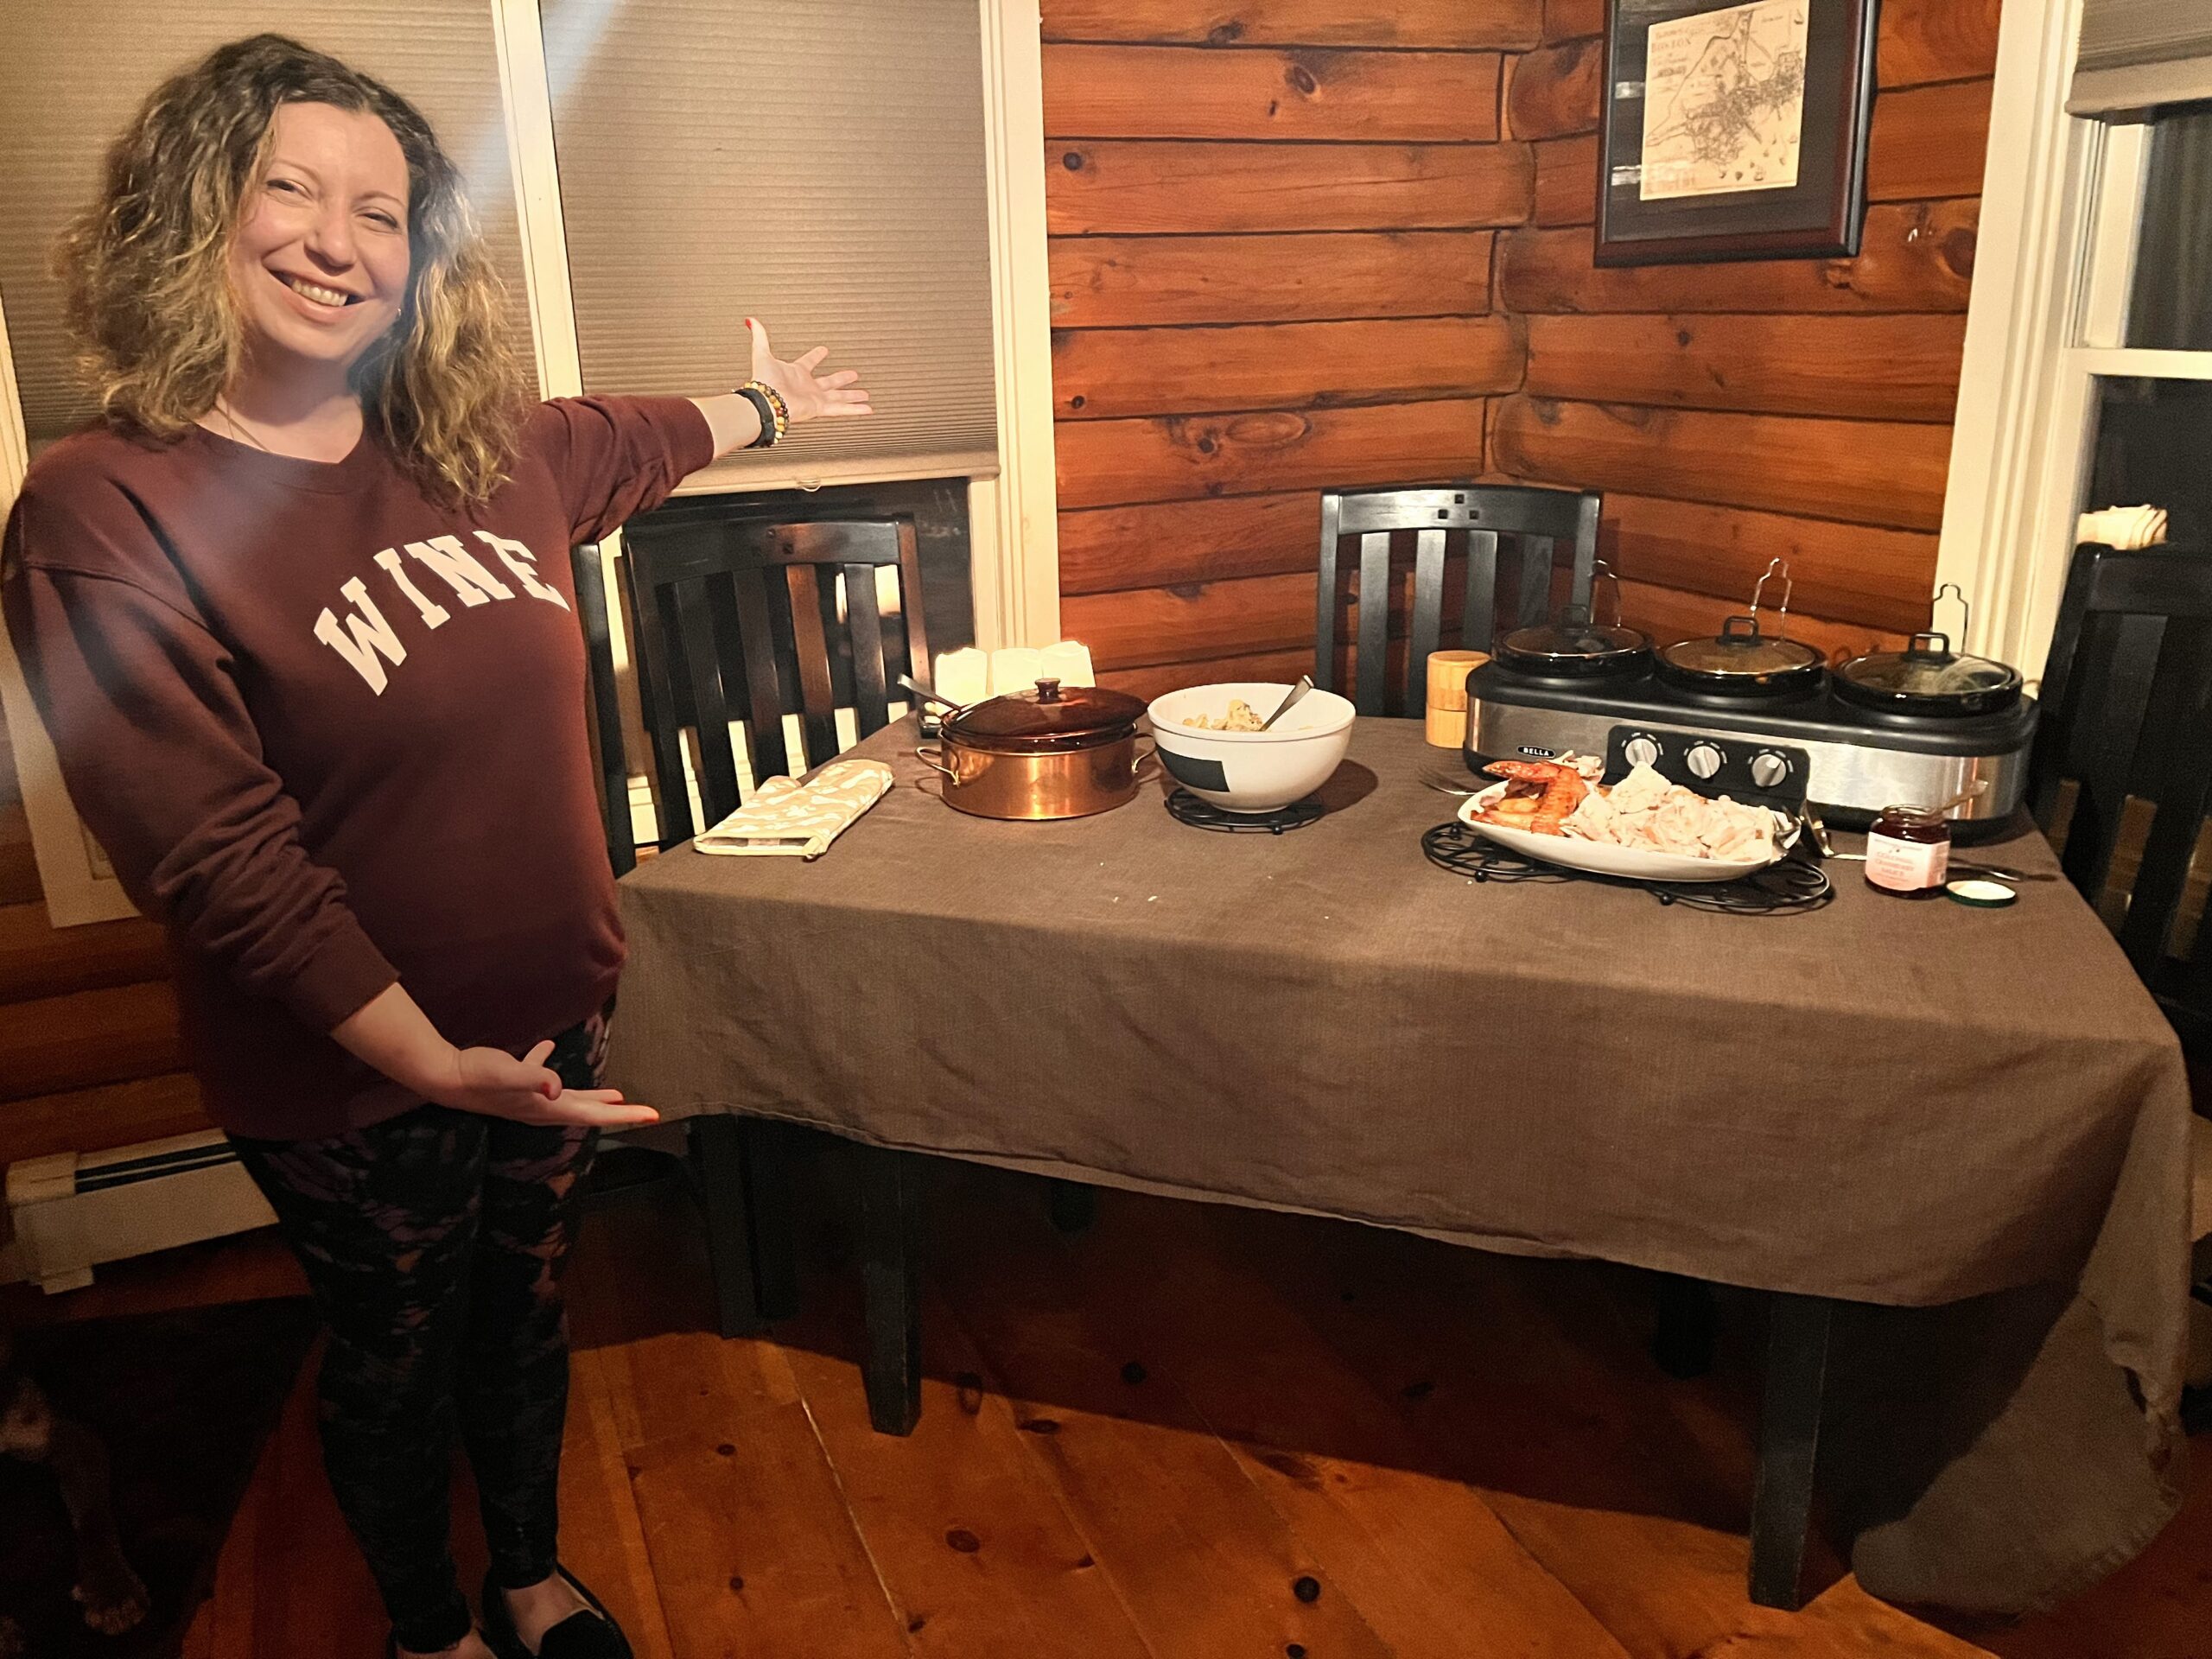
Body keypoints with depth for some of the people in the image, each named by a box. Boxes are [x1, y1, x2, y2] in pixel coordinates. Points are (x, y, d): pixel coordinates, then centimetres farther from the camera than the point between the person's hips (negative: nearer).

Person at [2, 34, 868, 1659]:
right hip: (353, 1075, -5)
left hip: (550, 1018, 5)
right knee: (400, 1355, 20)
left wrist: (761, 405, 36)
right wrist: (428, 1060, -26)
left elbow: (619, 439, 20)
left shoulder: (480, 445, -3)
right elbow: (218, 852, -23)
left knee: (528, 1311, 24)